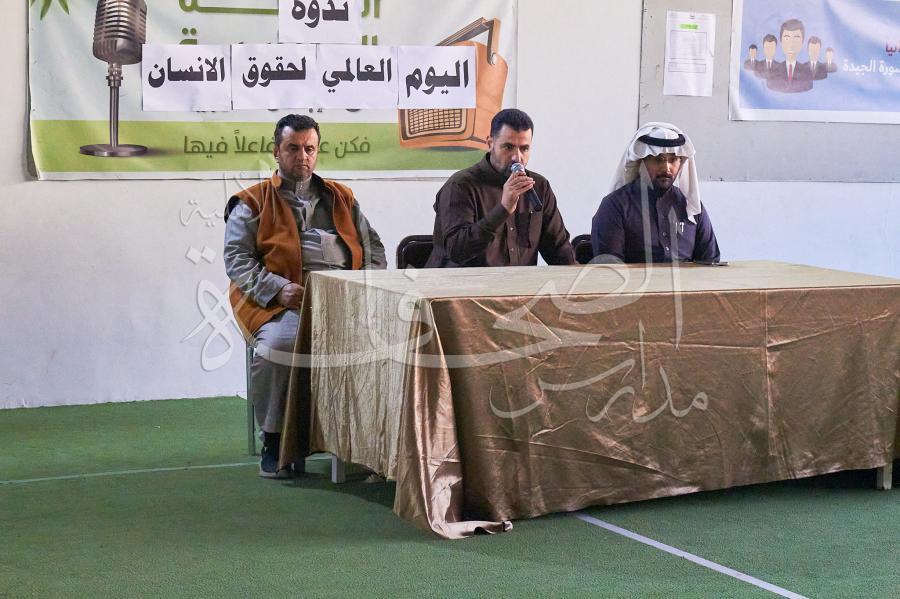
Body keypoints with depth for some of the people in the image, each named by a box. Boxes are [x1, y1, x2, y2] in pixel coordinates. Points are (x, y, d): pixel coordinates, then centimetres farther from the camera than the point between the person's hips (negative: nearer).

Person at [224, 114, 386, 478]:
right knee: (278, 344, -37)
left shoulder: (341, 198, 28)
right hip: (281, 303, -2)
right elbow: (236, 259, 4)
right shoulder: (253, 203, 16)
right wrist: (278, 289, -13)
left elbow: (373, 246, 25)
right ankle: (274, 440, -16)